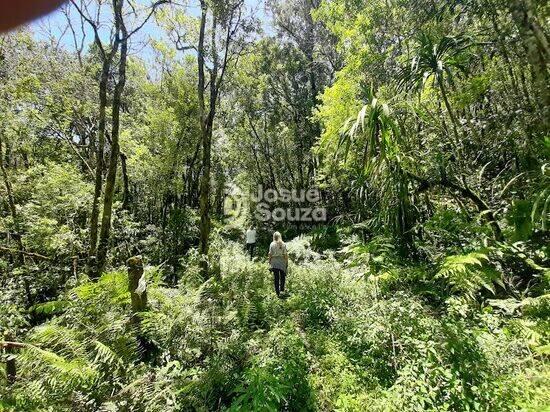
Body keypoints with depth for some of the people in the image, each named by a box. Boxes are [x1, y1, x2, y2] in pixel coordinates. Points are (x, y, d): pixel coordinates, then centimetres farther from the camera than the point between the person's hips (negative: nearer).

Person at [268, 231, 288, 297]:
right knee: (282, 276, 19)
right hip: (282, 262, 0)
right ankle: (282, 289, 17)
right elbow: (285, 254, -5)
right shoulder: (283, 244, -6)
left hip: (274, 263, 0)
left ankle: (278, 292, 12)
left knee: (276, 277, 8)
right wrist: (287, 262, 4)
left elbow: (270, 254, -4)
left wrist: (269, 262, 6)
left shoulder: (272, 244, -6)